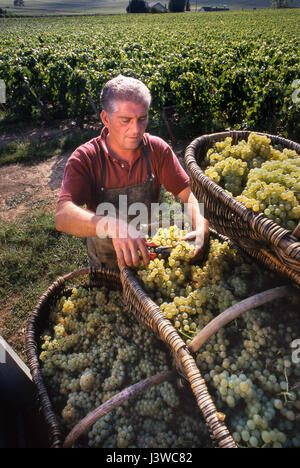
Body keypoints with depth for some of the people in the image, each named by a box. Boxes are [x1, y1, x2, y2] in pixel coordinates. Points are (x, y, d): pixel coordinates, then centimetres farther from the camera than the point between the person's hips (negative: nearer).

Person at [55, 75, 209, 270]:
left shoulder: (157, 149, -8)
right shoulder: (84, 158, -17)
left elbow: (190, 191, -8)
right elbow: (63, 216, -30)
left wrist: (201, 230, -29)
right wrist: (113, 225, -48)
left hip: (150, 252, 1)